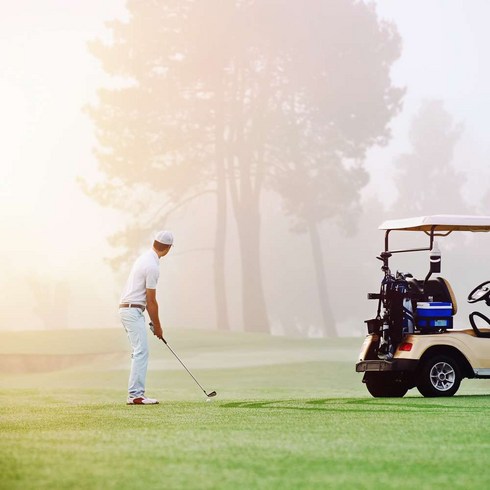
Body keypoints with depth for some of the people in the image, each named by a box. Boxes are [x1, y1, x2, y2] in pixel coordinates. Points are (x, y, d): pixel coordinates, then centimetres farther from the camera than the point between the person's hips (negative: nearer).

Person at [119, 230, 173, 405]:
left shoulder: (144, 258, 13)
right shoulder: (152, 267, -18)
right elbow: (151, 301, -12)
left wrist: (153, 322, 18)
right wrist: (158, 326, -2)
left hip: (127, 309, 10)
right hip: (133, 310, -10)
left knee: (139, 352, 11)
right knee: (141, 351, -12)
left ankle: (135, 394, 9)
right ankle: (136, 394, -15)